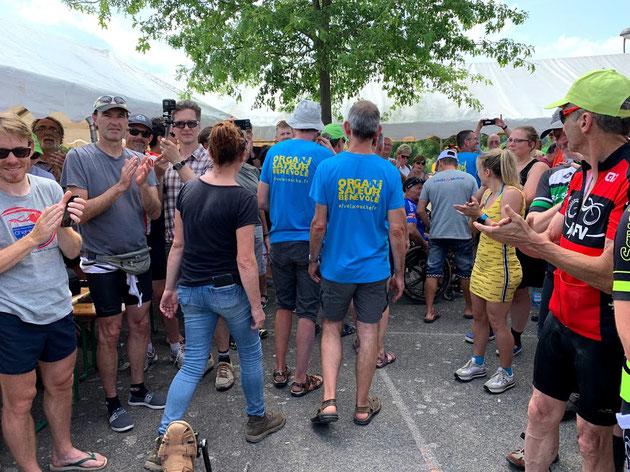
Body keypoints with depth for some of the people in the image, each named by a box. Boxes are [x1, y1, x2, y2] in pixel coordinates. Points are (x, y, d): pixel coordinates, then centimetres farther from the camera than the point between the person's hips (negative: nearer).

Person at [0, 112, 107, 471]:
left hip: (59, 307, 5)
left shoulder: (49, 188, 1)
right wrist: (35, 236, -26)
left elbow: (72, 251, 1)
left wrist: (64, 225, -18)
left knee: (61, 384, 20)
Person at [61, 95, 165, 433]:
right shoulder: (79, 157, -8)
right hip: (102, 260, -4)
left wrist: (143, 185, -22)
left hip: (138, 256, 4)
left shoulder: (139, 161, 3)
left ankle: (138, 389, 31)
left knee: (140, 324, 13)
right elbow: (79, 212, -17)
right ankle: (112, 403, 21)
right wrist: (119, 186, -26)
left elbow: (154, 212, -2)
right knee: (110, 332, 5)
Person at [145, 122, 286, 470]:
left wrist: (170, 288, 13)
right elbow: (245, 261, -18)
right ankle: (257, 420, 36)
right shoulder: (242, 199, -17)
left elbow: (178, 245, 4)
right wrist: (256, 307, -9)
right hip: (229, 289, -5)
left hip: (192, 290, 5)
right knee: (250, 353, 19)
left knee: (193, 364, 14)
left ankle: (163, 442, 11)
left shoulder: (188, 189, -1)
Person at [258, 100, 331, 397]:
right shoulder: (323, 155, -8)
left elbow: (262, 201, 6)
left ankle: (280, 370, 26)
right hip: (311, 241, -4)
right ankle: (300, 379, 13)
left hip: (279, 241, 4)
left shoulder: (274, 152, 4)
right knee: (307, 311, 5)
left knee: (283, 305, 18)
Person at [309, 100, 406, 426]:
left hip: (336, 266, 0)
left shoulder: (328, 167, -10)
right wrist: (399, 273, 5)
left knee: (331, 328, 18)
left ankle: (329, 401, 10)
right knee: (368, 334, 12)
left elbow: (319, 224, -8)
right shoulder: (389, 173, -8)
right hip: (374, 269, 1)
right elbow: (397, 230, -7)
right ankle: (363, 406, 26)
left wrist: (313, 259, 7)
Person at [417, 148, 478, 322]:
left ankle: (429, 311, 6)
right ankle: (469, 308, 26)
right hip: (462, 234, 0)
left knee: (433, 272, 5)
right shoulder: (469, 179, 2)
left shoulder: (431, 181, 3)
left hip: (437, 234, 0)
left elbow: (420, 210, 0)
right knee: (466, 272, 13)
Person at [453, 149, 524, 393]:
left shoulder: (511, 193, -16)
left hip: (501, 268, -9)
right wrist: (473, 213, -2)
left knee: (497, 322, 1)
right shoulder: (488, 192, 10)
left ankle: (506, 373, 18)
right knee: (479, 316, 16)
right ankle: (477, 363, 31)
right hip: (482, 263, 9)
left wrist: (480, 215, -24)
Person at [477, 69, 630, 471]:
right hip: (562, 318, 8)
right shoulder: (584, 175, 7)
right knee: (542, 409, 17)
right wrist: (508, 231, -2)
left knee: (594, 436, 11)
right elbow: (550, 240, 12)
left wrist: (530, 240, -24)